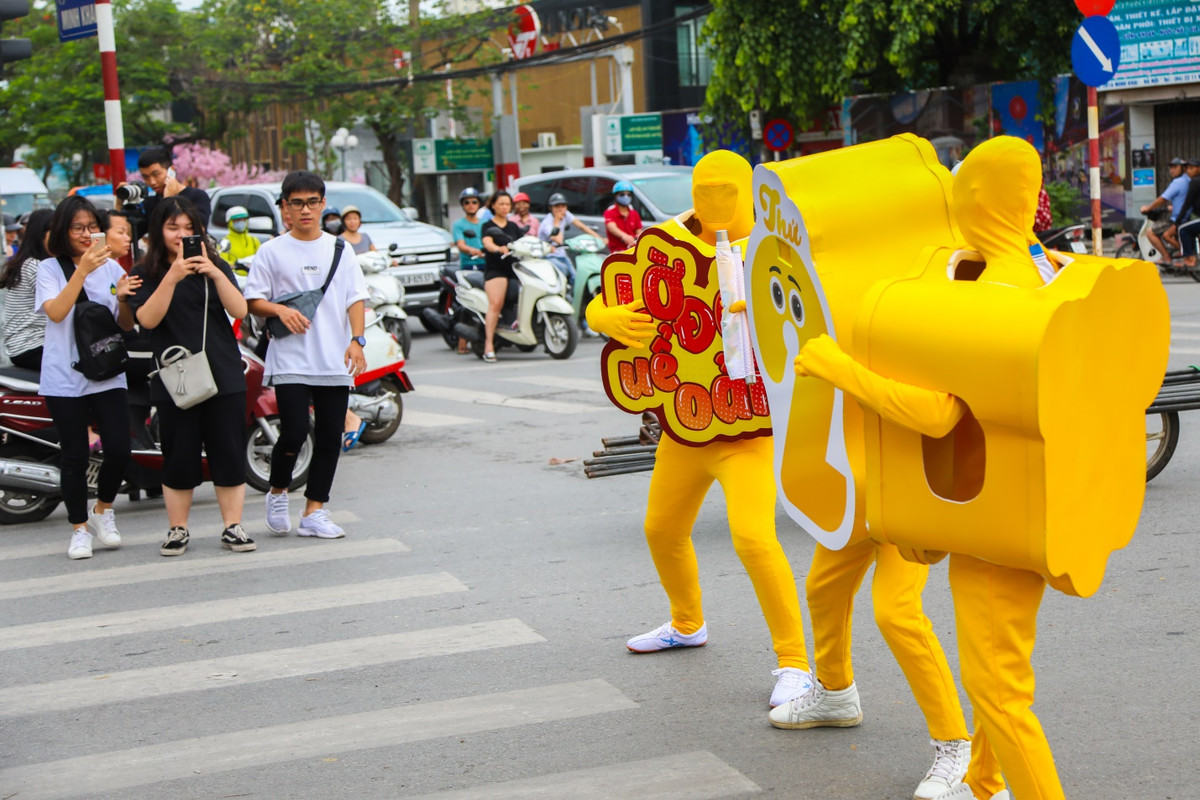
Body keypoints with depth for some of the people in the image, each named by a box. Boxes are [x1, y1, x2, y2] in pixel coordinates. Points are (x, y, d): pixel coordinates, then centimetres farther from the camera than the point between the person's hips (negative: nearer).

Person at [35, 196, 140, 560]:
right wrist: (82, 270, -24)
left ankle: (102, 510, 20)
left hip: (107, 375, 3)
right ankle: (79, 528, 16)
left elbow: (126, 325, 11)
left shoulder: (111, 267, 10)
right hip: (65, 378, -3)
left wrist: (123, 299, -10)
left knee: (119, 451, -6)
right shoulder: (50, 268, 0)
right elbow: (56, 312, -17)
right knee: (75, 456, 0)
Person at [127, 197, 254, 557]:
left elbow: (239, 310, -3)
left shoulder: (217, 267, 10)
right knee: (180, 457, 2)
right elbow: (148, 319, -12)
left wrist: (214, 273, -17)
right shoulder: (146, 274, 4)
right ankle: (177, 530, 14)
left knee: (229, 455, 2)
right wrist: (173, 276, -21)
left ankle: (233, 527, 10)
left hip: (224, 376, 2)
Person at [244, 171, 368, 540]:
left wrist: (356, 339, -9)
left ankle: (314, 511, 13)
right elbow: (252, 301, 3)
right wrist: (280, 310, -17)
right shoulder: (272, 251, 3)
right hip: (290, 360, -3)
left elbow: (356, 298, 5)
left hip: (335, 362, 3)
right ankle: (277, 493, 15)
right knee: (294, 432, -12)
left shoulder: (339, 249, 9)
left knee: (330, 438, 4)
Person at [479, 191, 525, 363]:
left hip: (514, 267, 6)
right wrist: (499, 249, -35)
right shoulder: (488, 226, 5)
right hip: (495, 269, -6)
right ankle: (489, 345, -27)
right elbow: (487, 243, -13)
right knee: (495, 304, -24)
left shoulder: (513, 226, 22)